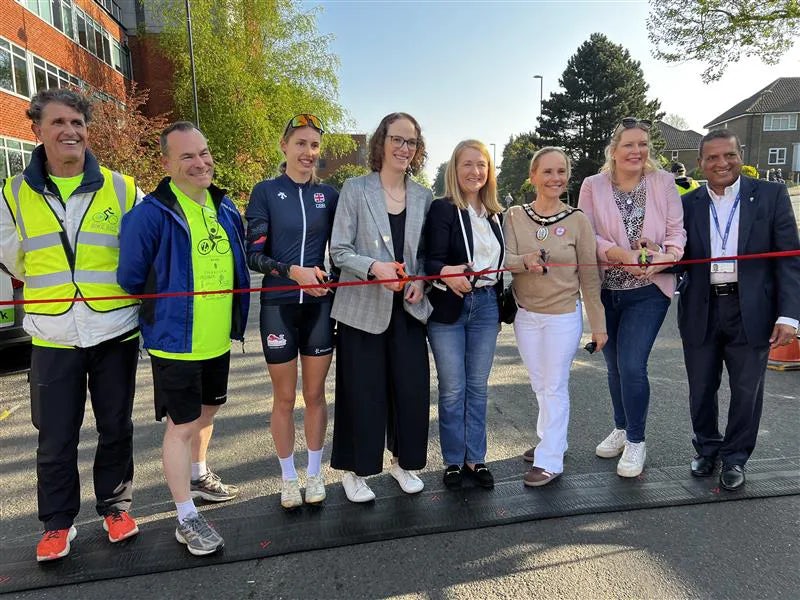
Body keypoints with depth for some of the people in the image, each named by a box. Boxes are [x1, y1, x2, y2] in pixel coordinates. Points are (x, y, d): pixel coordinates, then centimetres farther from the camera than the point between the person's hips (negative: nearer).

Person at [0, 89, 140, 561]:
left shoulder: (122, 189, 0)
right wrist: (55, 289, 11)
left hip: (116, 332, 0)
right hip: (52, 338, 1)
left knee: (116, 428, 11)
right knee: (55, 439, 7)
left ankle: (116, 507, 30)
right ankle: (58, 523, 27)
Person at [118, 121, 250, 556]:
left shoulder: (224, 207, 5)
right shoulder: (151, 213, -17)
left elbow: (239, 263, 16)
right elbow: (130, 278, -10)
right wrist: (162, 313, 2)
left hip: (218, 339, 7)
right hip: (175, 342, -7)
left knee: (207, 410, 23)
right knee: (182, 426, 2)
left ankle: (197, 476, 47)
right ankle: (186, 519, 17)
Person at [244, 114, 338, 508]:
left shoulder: (328, 194, 6)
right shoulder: (266, 191, -2)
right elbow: (254, 254, -7)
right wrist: (294, 271, -22)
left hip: (319, 304, 2)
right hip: (278, 306, -2)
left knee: (315, 394, 11)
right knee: (284, 398, 9)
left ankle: (314, 473, 28)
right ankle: (289, 477, 27)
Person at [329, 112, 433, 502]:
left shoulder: (423, 197, 8)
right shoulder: (355, 189, -3)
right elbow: (339, 250, -7)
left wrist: (420, 280, -5)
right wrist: (374, 267, -23)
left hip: (408, 309, 4)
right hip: (363, 308, -3)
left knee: (412, 389, 7)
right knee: (363, 393, 4)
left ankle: (403, 462, 30)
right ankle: (354, 470, 24)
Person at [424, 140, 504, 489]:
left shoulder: (496, 214, 11)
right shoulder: (443, 209, -6)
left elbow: (500, 263, 16)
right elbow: (432, 260, -15)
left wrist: (501, 308, 14)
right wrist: (446, 273, -36)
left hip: (486, 306, 5)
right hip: (449, 307, -4)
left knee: (478, 387, 12)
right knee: (452, 389, 5)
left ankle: (475, 458, 24)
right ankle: (454, 461, 20)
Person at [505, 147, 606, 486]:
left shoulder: (577, 220, -7)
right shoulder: (515, 216, -1)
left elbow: (590, 275, -4)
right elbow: (505, 260, -8)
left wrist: (598, 325, -2)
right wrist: (525, 261, -31)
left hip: (563, 316, -3)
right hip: (525, 315, 3)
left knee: (554, 386, 3)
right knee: (540, 385, 17)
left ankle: (549, 460, 13)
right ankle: (550, 439, 36)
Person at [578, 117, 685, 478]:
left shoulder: (663, 182, -2)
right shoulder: (593, 186, -2)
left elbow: (677, 231, -2)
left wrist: (663, 259, -22)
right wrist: (621, 254, -23)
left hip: (648, 290, -2)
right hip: (605, 290, 2)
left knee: (632, 365, -10)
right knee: (614, 365, 15)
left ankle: (636, 441, 11)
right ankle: (621, 429, 37)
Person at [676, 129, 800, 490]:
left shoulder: (771, 196, -1)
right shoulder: (688, 204, 4)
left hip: (750, 312, -1)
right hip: (700, 312, 2)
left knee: (747, 391, 10)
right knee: (702, 390, 13)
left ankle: (734, 458, 30)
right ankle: (707, 450, 35)